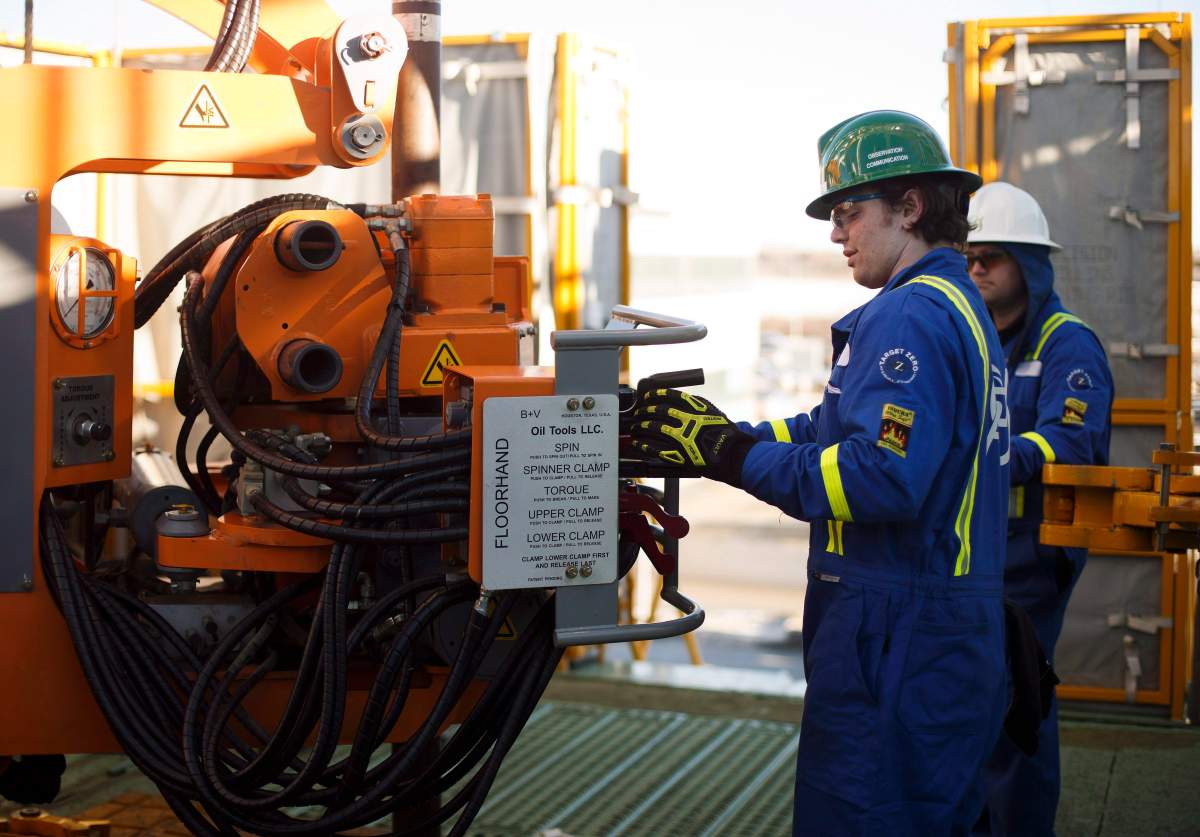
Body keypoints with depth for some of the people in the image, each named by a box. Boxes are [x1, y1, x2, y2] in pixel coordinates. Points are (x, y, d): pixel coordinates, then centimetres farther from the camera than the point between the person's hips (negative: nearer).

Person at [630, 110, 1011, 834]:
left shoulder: (911, 315, -16)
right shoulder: (960, 307, 18)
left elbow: (881, 478, -26)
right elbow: (835, 434, 17)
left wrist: (733, 455, -21)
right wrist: (724, 432, 8)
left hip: (896, 645, -11)